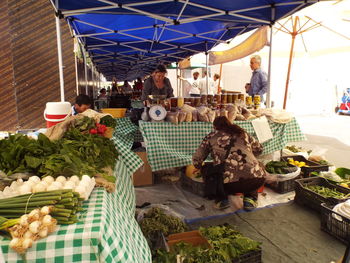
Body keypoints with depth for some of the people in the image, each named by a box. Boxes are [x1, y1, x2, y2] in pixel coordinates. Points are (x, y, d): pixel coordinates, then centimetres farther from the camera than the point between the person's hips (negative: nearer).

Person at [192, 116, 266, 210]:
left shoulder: (211, 137, 16)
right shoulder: (243, 133, 24)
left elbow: (197, 159, 19)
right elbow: (259, 149, 38)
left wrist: (200, 168, 42)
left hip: (229, 182, -2)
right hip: (257, 179, 2)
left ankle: (221, 199, 11)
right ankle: (250, 199, 19)